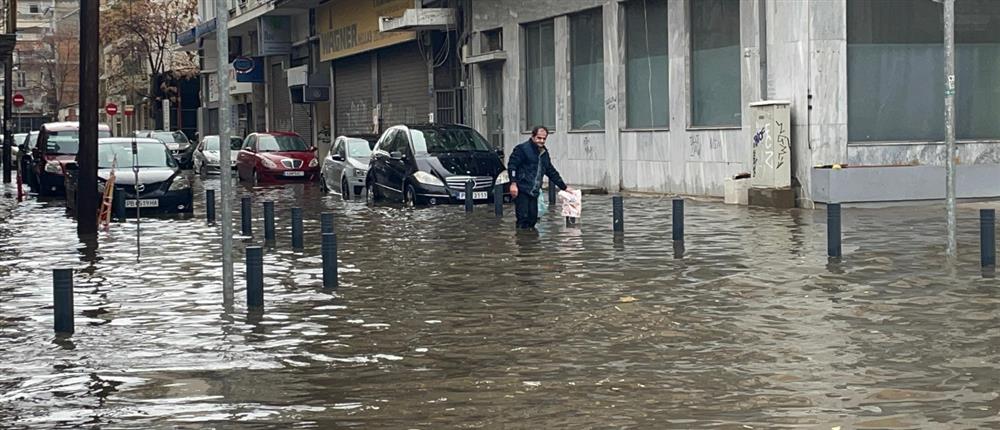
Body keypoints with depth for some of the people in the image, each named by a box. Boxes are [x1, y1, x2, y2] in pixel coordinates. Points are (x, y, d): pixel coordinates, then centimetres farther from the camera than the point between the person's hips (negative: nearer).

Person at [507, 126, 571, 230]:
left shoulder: (544, 153, 20)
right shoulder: (522, 149, -4)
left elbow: (551, 172, 28)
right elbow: (512, 165, -11)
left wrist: (564, 187, 26)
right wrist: (513, 183, -21)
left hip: (534, 192, 8)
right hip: (522, 190, -8)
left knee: (533, 219, 5)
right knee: (523, 218, -12)